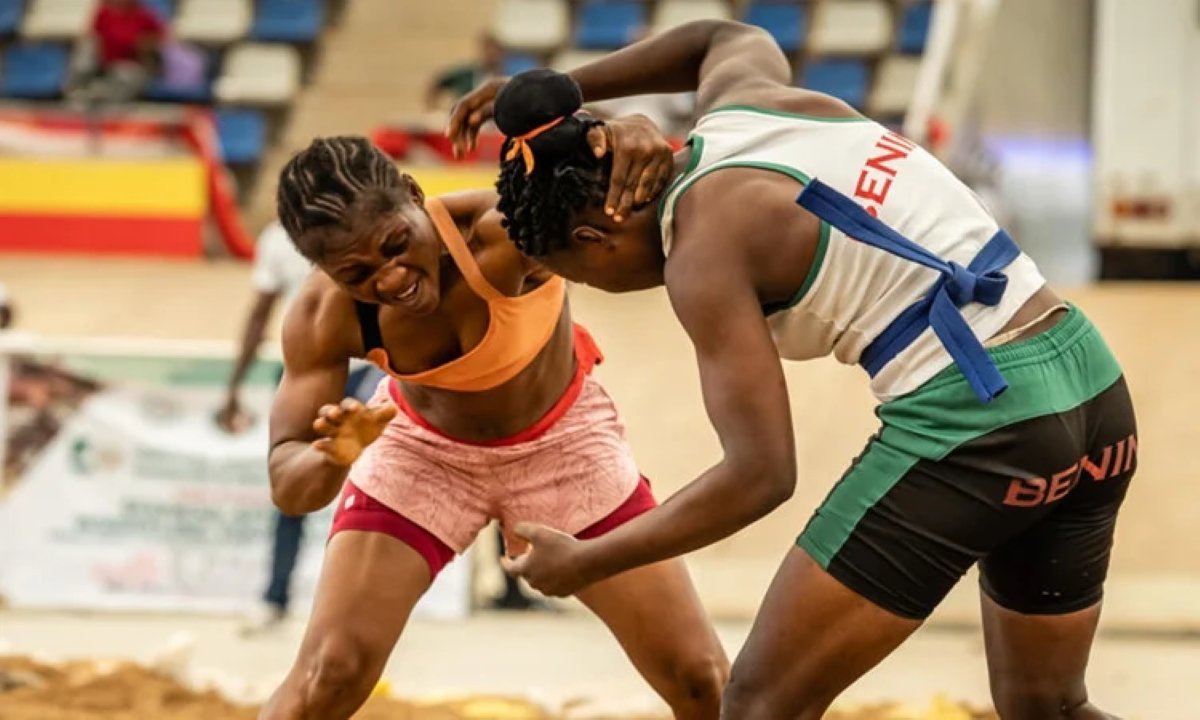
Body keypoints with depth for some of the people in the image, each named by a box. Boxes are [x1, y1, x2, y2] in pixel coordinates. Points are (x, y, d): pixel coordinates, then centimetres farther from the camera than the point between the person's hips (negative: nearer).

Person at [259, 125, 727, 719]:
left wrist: (632, 141, -61)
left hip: (561, 439, 0)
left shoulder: (503, 231, -39)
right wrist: (331, 458, -51)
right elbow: (287, 485, -27)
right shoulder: (324, 318, -30)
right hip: (421, 445, 0)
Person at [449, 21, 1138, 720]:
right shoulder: (740, 95, 13)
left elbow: (761, 476, -14)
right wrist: (564, 92, 42)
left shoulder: (704, 247, -9)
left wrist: (584, 562, -4)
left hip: (972, 421, -9)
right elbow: (727, 37, 41)